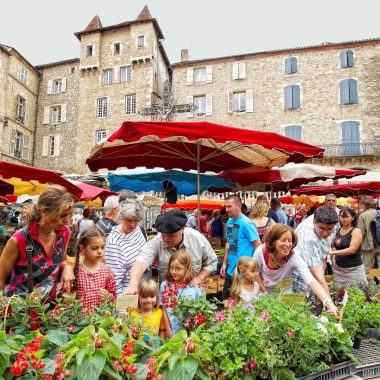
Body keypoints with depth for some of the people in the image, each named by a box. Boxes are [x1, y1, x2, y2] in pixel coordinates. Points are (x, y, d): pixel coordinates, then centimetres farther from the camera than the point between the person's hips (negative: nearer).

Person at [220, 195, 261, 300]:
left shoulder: (246, 223, -17)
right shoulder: (229, 222, 7)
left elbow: (258, 246, -15)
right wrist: (224, 263, 13)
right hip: (230, 270, 8)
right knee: (225, 299, 19)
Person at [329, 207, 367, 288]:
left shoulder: (356, 231, -9)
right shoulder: (338, 230, 8)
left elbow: (352, 250, -19)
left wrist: (333, 253, -24)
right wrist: (334, 258, 6)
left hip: (354, 269, -5)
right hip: (338, 268, 5)